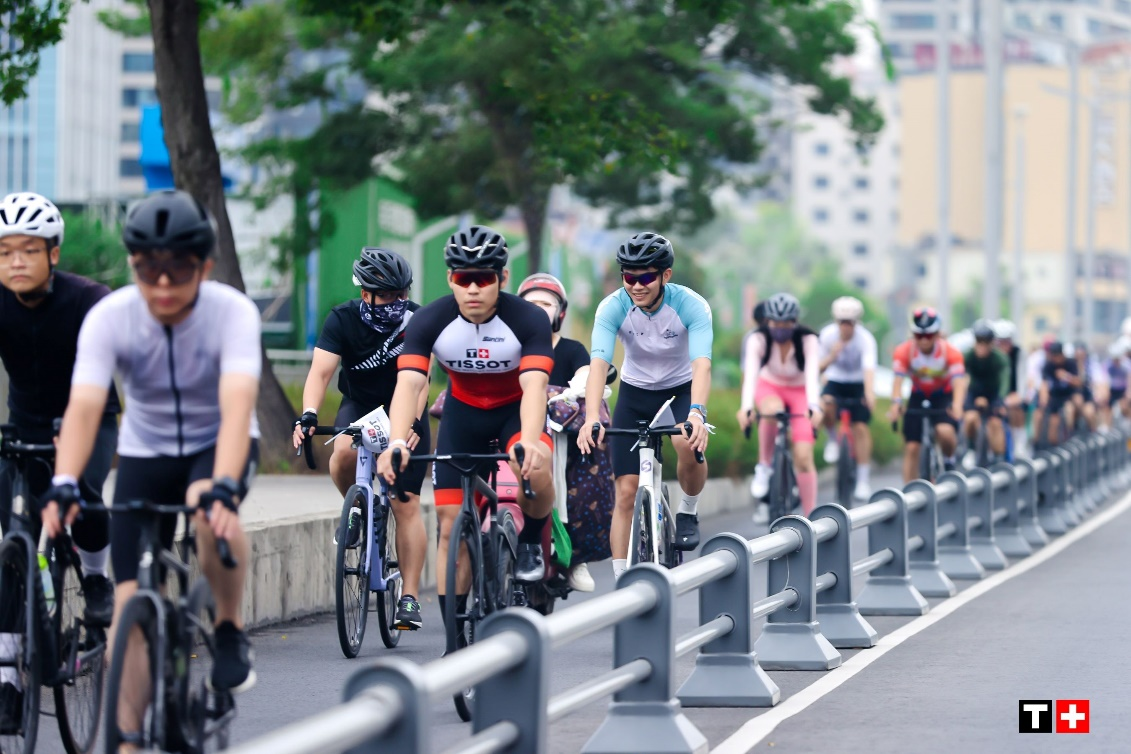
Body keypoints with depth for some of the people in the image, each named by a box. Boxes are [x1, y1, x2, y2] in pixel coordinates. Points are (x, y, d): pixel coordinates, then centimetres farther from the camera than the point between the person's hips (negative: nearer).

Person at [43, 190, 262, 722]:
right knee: (130, 604, -10)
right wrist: (63, 485, -48)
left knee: (210, 509, -37)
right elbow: (84, 406, -32)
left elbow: (237, 408, -38)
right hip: (145, 453, 2)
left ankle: (231, 631, -13)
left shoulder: (233, 313, -26)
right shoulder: (108, 318, -21)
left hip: (216, 444, -2)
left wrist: (223, 488, -53)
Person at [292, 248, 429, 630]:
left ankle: (409, 598, -4)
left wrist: (411, 421, -45)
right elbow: (321, 370, -27)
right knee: (344, 453, -34)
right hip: (359, 405, 1)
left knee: (406, 505, -9)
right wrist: (308, 415, -45)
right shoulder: (343, 319, -17)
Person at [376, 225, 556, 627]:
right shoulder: (430, 321, -23)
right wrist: (398, 443, -50)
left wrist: (529, 442, -57)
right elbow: (408, 384, -33)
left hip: (515, 410, -2)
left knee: (534, 467, -36)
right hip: (463, 413, 2)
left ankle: (531, 545, -5)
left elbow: (534, 386, -38)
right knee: (451, 526, -5)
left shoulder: (528, 319, -27)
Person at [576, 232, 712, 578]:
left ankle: (688, 511, -5)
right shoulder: (613, 308, -22)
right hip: (635, 393, 2)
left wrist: (697, 413, -55)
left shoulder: (691, 305, -26)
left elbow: (702, 364, -37)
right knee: (626, 493, -6)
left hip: (681, 390, -2)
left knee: (689, 444, -34)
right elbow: (598, 364, -33)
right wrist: (592, 418, -50)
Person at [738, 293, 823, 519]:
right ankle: (764, 467, -20)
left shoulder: (807, 339, -25)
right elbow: (750, 373, -36)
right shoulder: (759, 339, -24)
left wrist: (814, 407, -53)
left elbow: (812, 373, -37)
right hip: (769, 387, 0)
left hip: (800, 391, 0)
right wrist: (746, 407, -51)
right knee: (772, 410, -39)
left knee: (803, 458, -13)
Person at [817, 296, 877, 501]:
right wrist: (832, 356, -35)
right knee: (825, 405, -32)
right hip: (835, 381, 1)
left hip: (858, 384, -1)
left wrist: (869, 393, -56)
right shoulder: (827, 335, -17)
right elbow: (818, 367, -13)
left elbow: (869, 368, -38)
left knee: (861, 428, -12)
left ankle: (863, 481, -5)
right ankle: (832, 440, -2)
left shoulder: (865, 339, -25)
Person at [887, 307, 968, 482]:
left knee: (945, 432, -30)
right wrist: (896, 403, -54)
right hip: (918, 397, 2)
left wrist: (957, 406, -55)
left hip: (944, 397, -2)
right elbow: (898, 379, -34)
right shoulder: (904, 352, -23)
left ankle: (949, 461, 2)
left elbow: (959, 382, -36)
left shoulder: (951, 352, -25)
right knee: (911, 447, -6)